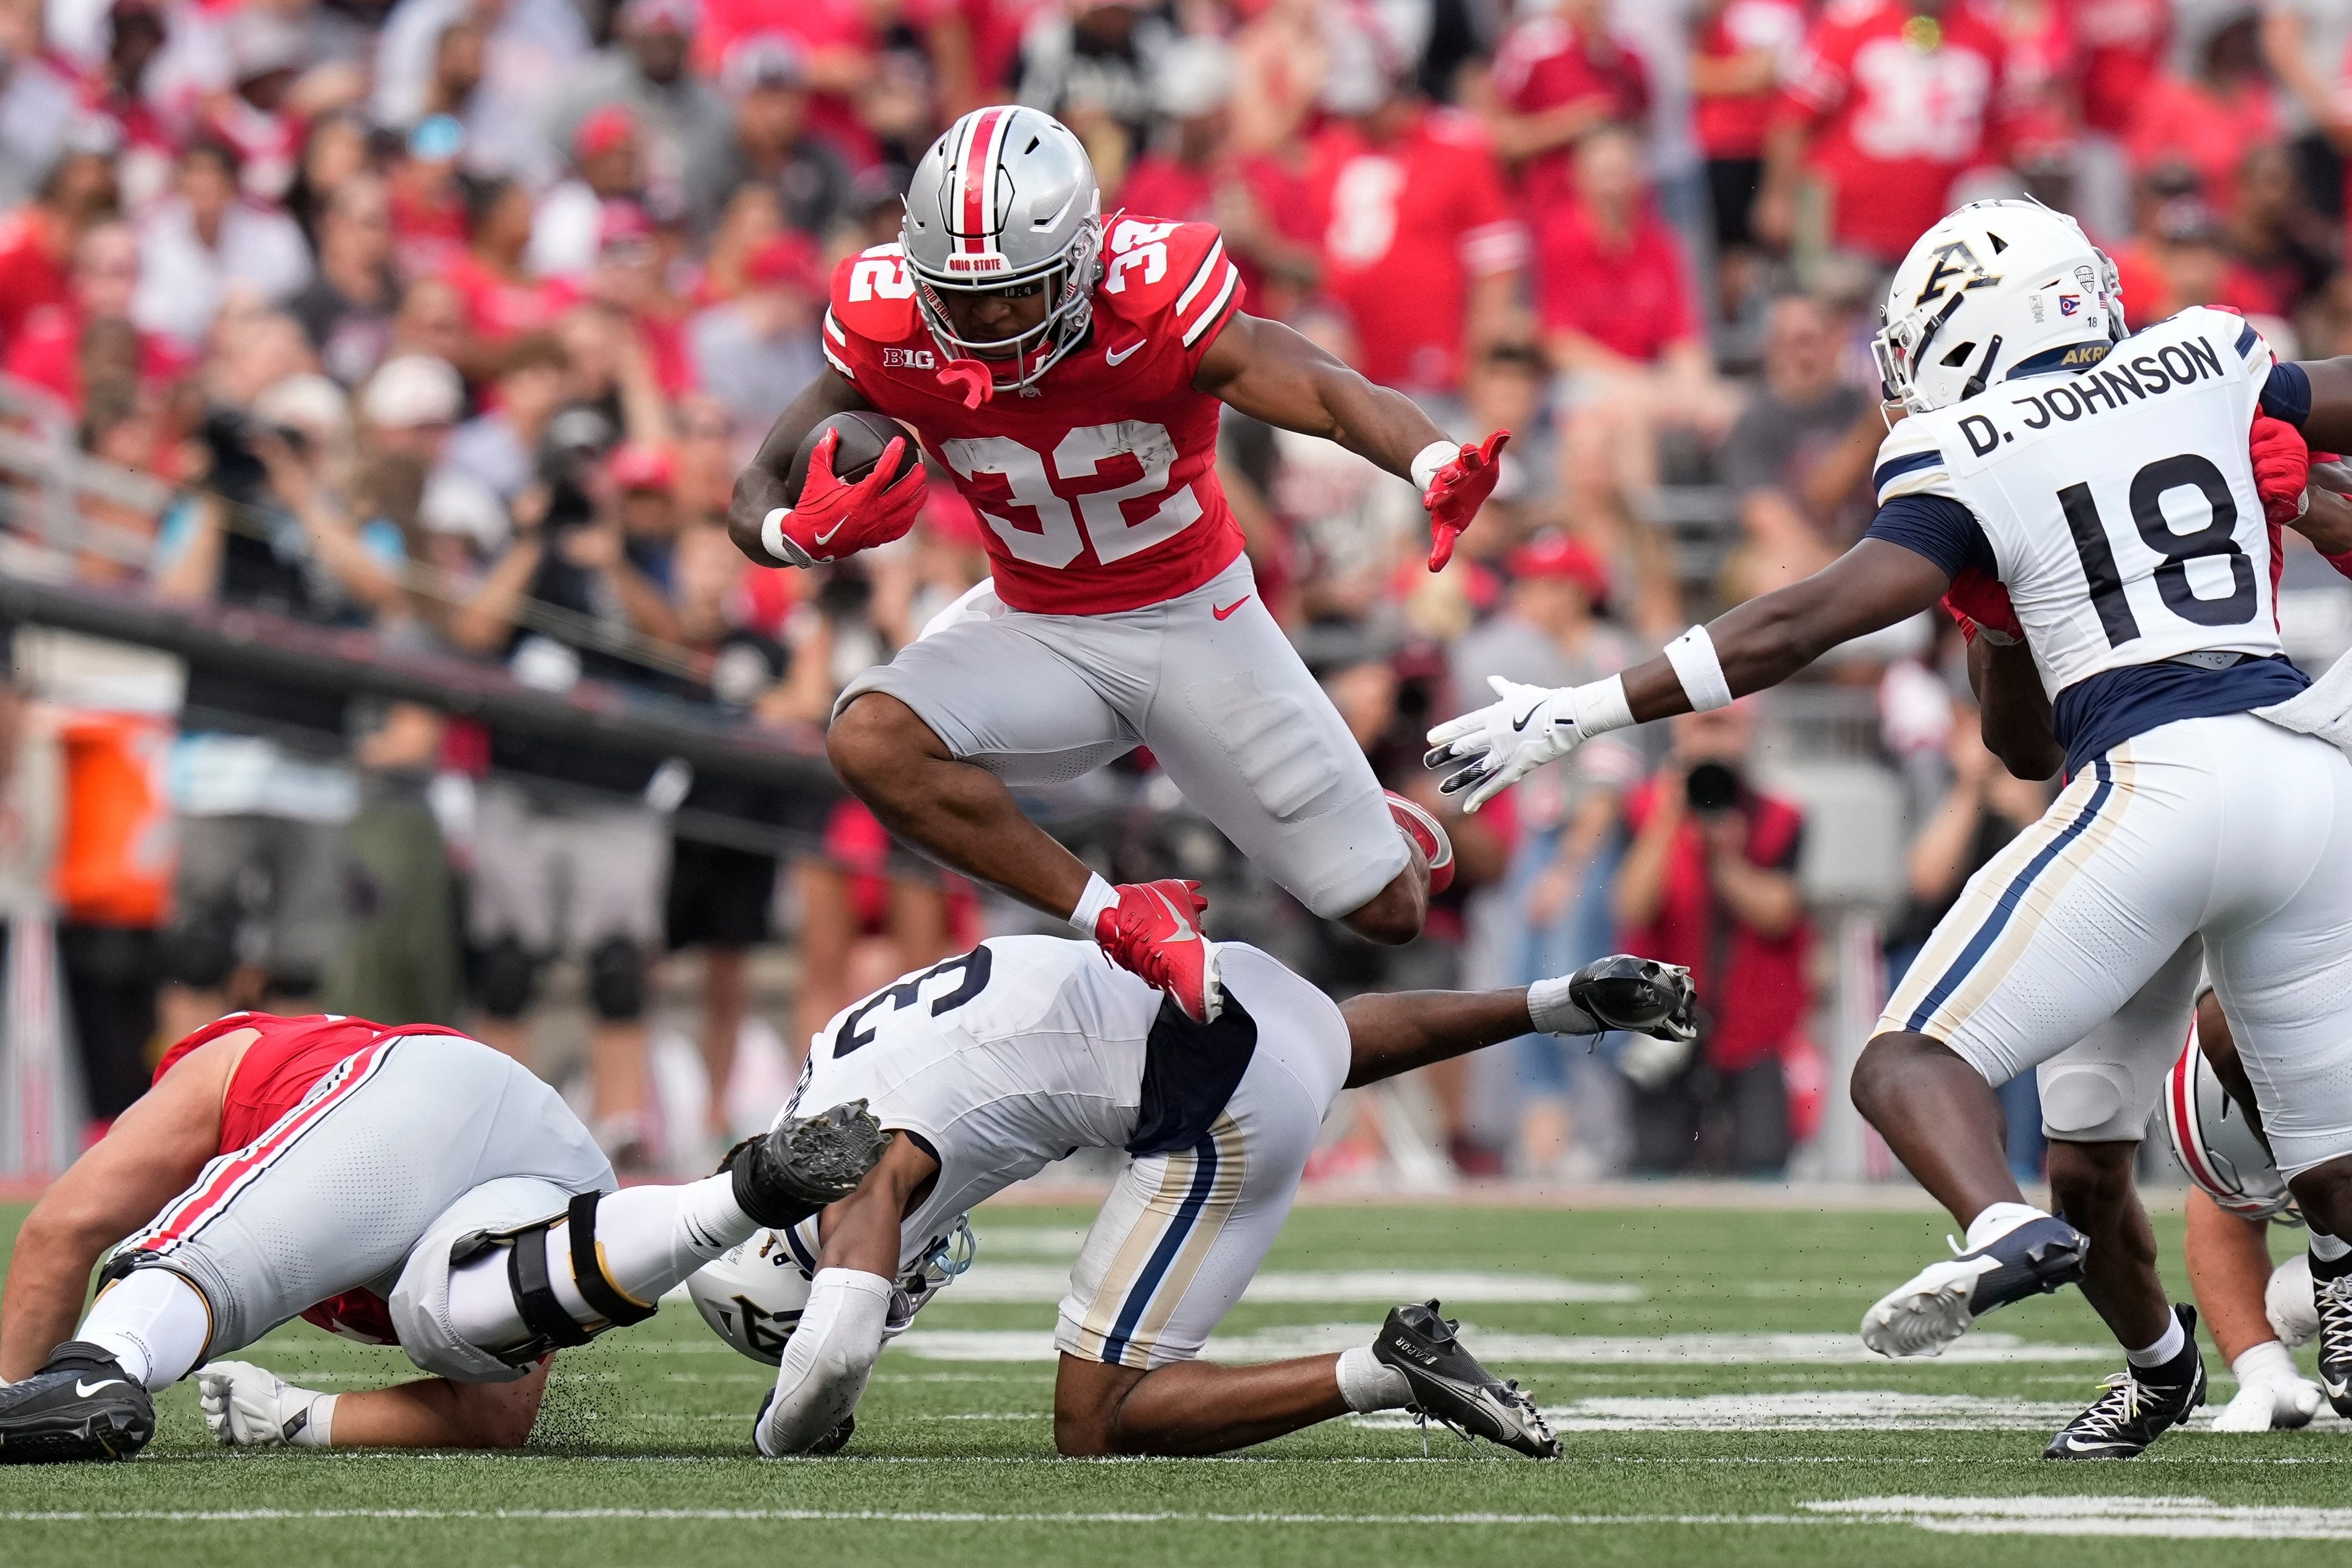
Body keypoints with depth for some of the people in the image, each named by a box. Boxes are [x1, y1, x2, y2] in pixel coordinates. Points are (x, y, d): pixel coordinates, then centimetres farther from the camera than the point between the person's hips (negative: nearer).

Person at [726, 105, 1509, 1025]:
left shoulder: (1153, 306, -27)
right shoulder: (893, 338, -19)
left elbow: (1335, 396, -40)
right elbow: (756, 502, -12)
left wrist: (1438, 470, -63)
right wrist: (807, 533, -38)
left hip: (1197, 617, -2)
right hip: (1036, 630, 2)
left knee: (1390, 909, 0)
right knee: (871, 740, -31)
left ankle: (1365, 820, 40)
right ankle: (1122, 923, -17)